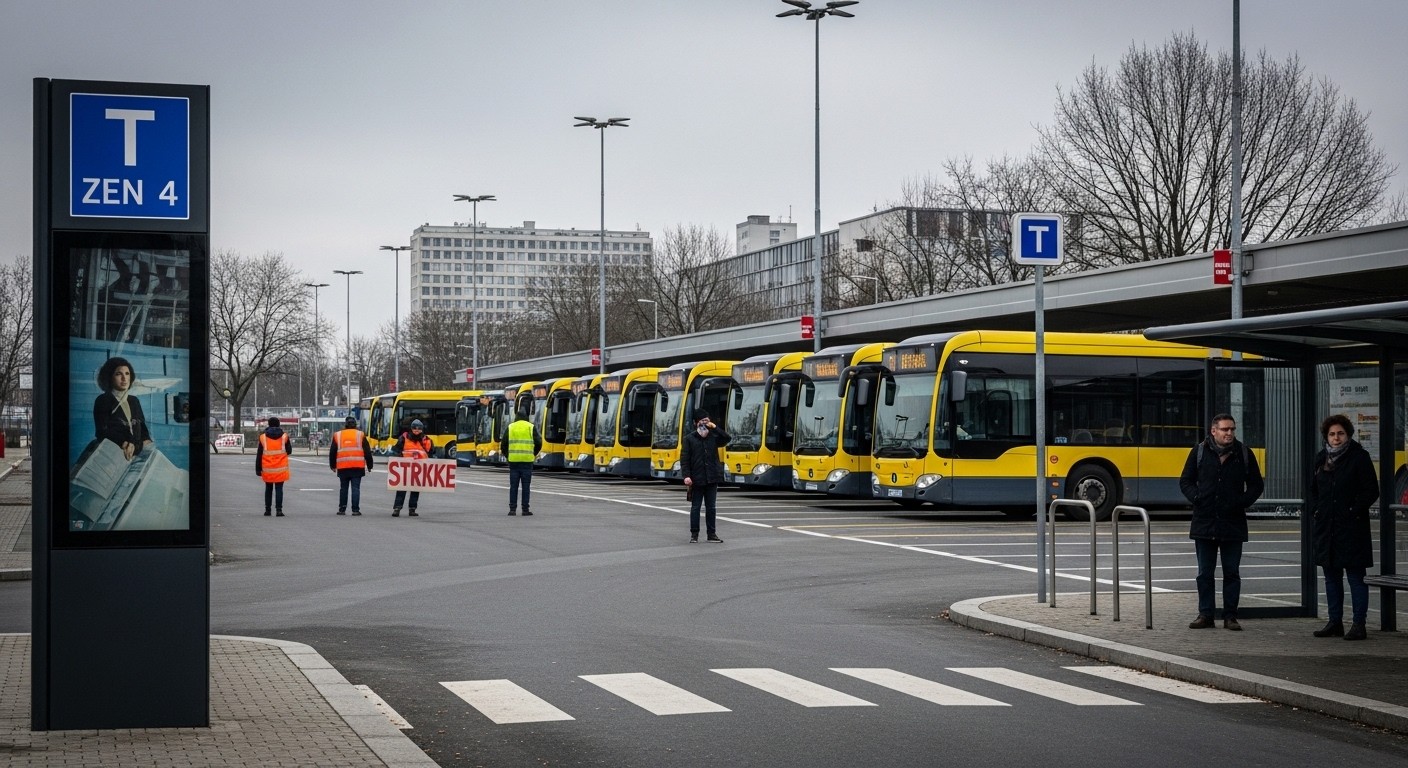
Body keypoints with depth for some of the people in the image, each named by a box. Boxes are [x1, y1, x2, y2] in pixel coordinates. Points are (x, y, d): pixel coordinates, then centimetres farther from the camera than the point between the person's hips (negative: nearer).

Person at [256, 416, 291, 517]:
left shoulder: (263, 437, -1)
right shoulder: (284, 437, -2)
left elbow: (259, 455, 1)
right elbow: (289, 451, 6)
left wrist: (258, 469, 6)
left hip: (267, 469, 1)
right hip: (281, 469, -1)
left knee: (268, 488, 14)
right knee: (279, 489, 0)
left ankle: (267, 509, 16)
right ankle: (279, 509, -9)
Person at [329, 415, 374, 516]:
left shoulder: (337, 435, 9)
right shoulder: (360, 435, 4)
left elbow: (332, 452, 12)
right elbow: (367, 452, 4)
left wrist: (333, 466, 21)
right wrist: (369, 466, 11)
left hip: (342, 467, 2)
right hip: (357, 466, -2)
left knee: (343, 488, 11)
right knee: (355, 488, -1)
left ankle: (342, 509, 13)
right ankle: (355, 509, -5)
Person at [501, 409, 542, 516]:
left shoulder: (510, 427, 6)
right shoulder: (531, 427, 2)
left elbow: (503, 444, 3)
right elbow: (538, 443, -1)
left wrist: (507, 455, 16)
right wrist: (534, 454, 14)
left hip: (513, 461, 1)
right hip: (527, 461, -1)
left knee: (513, 486, 5)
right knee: (526, 486, 2)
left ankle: (512, 509, 3)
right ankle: (525, 510, 2)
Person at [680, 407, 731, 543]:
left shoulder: (713, 437, 7)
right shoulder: (689, 438, -1)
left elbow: (727, 439, -8)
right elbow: (684, 459, -5)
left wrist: (715, 427, -10)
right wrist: (686, 476, -15)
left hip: (712, 479, 3)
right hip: (696, 480, -3)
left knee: (711, 507, 8)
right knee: (695, 507, 4)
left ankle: (712, 534, 15)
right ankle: (694, 534, 10)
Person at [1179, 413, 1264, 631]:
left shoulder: (1244, 454, 3)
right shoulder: (1200, 451, 2)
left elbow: (1256, 485, 10)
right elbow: (1185, 481, 8)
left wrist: (1243, 502, -7)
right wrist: (1196, 498, -9)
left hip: (1233, 524, 0)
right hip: (1204, 522, 0)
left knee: (1232, 572, 4)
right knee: (1205, 572, 6)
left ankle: (1230, 616, 10)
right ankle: (1205, 614, 12)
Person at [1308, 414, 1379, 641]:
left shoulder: (1359, 457, -4)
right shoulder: (1321, 458, 12)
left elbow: (1371, 492, -7)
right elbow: (1312, 490, 19)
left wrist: (1353, 512, -14)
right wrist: (1315, 510, 4)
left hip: (1351, 528, -6)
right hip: (1325, 527, 6)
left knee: (1356, 577, -3)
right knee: (1331, 577, 11)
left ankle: (1358, 624, -2)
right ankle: (1335, 623, 18)